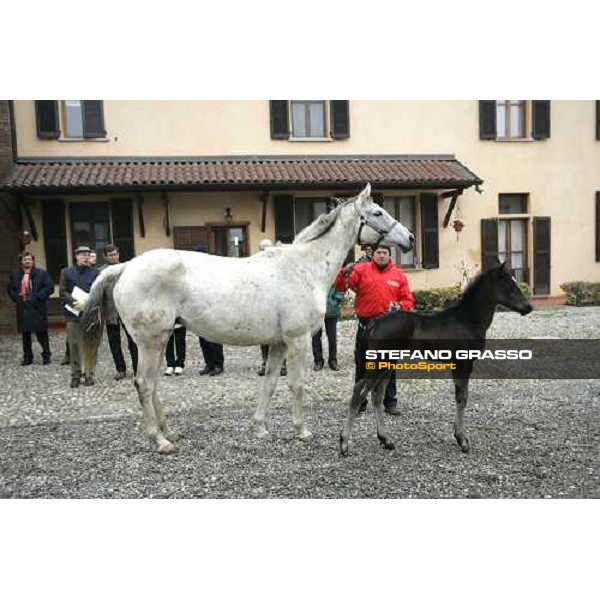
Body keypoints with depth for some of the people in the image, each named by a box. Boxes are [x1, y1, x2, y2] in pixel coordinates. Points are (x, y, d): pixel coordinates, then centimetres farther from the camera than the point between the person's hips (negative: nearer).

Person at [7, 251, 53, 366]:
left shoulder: (42, 273, 0)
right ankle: (27, 357, 18)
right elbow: (10, 289, 19)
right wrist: (16, 298, 1)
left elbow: (49, 287, -6)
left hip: (38, 308, -4)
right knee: (25, 334, 9)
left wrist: (37, 297, -14)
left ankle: (46, 356, 10)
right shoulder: (15, 275, 11)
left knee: (41, 333, 0)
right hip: (22, 308, 4)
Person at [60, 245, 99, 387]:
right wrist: (75, 302, -13)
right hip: (73, 314, 1)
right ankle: (75, 375, 10)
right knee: (74, 346, 1)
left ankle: (89, 375, 9)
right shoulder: (66, 272, 10)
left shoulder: (95, 272, 7)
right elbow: (63, 292, 3)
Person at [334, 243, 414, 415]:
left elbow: (408, 300, 8)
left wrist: (398, 306, -12)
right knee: (362, 365, 7)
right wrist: (345, 273, -26)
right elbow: (340, 287, -7)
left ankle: (390, 402, 18)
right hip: (366, 326, -1)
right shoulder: (361, 270, 1)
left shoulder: (398, 275, 7)